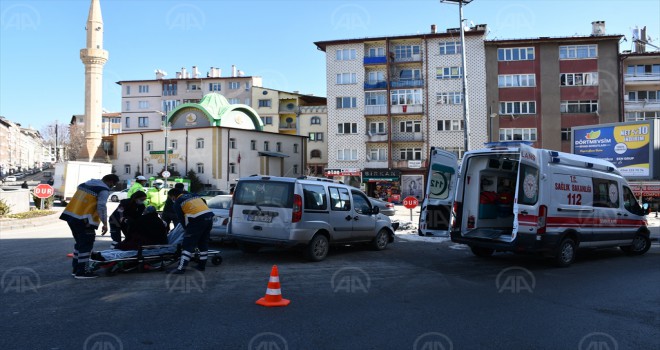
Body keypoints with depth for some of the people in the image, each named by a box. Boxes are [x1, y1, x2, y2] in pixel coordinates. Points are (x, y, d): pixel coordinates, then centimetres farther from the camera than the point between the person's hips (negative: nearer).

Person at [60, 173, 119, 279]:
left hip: (70, 216, 9)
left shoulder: (86, 183, 19)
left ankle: (76, 268, 27)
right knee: (86, 245, -1)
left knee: (80, 242, 20)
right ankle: (81, 272, 1)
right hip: (84, 220, -9)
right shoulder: (104, 190, -8)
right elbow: (101, 207, -17)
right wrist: (105, 223, -14)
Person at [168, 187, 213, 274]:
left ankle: (181, 268, -5)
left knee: (188, 244, -2)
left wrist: (187, 229, 17)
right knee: (203, 243, 18)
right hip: (209, 216, 7)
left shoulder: (177, 203, 9)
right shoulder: (193, 195, 27)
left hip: (198, 220, -7)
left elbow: (181, 218, 6)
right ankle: (202, 265, 25)